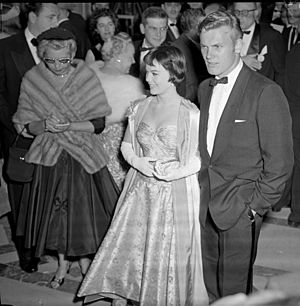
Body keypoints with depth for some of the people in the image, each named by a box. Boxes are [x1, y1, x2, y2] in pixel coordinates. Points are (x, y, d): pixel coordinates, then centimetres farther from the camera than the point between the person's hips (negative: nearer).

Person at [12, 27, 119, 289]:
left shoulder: (86, 77, -8)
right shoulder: (32, 81, -3)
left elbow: (99, 123, -8)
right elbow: (27, 125, 0)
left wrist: (68, 125, -22)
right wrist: (45, 124, -21)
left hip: (83, 156, -1)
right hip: (50, 156, 2)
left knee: (83, 207, 6)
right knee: (55, 209, 9)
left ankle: (85, 258, 30)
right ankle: (63, 261, 30)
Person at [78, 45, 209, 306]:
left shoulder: (190, 113, -11)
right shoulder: (140, 108, 4)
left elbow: (201, 158, -9)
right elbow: (126, 145, 12)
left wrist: (178, 171, -25)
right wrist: (138, 162, -8)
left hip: (175, 194, -4)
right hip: (141, 191, 4)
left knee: (169, 254, 7)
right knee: (126, 248, 8)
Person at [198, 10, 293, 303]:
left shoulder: (266, 92, -14)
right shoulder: (205, 89, 10)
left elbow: (280, 161, -13)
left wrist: (256, 206, -11)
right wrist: (200, 190, 7)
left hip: (239, 210, -6)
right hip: (205, 205, 6)